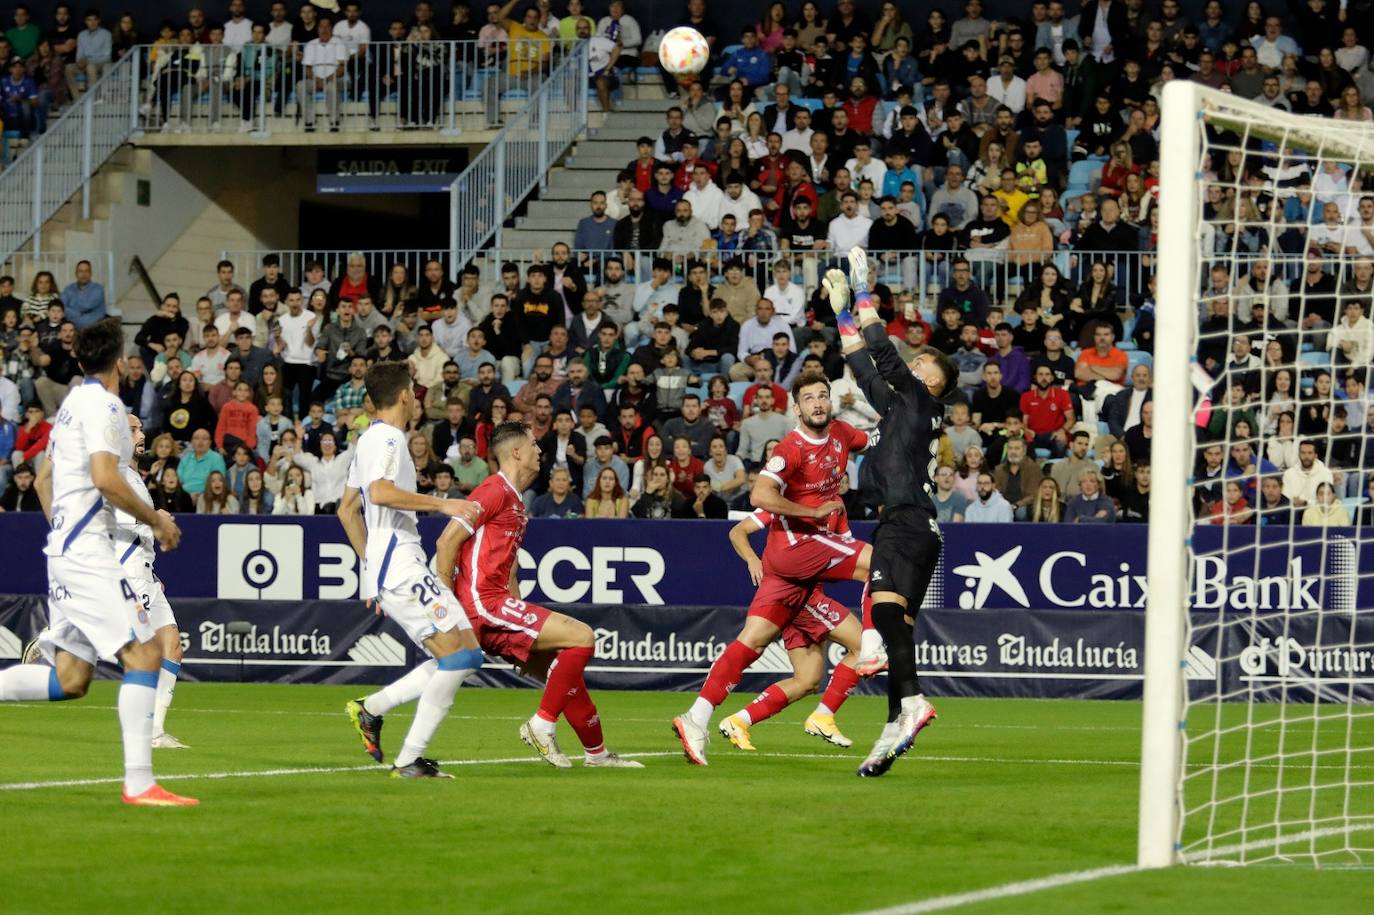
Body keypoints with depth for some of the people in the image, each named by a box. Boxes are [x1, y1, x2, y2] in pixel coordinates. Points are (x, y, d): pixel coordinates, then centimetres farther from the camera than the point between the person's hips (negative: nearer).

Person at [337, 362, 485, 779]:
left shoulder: (369, 439, 22)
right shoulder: (386, 438, -8)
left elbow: (347, 510, 29)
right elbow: (379, 491, -26)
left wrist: (371, 564, 30)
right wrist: (441, 504, -24)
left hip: (386, 569, 10)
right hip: (401, 568, -10)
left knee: (465, 655, 6)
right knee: (460, 655, -14)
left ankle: (370, 708, 4)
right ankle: (409, 759, -15)